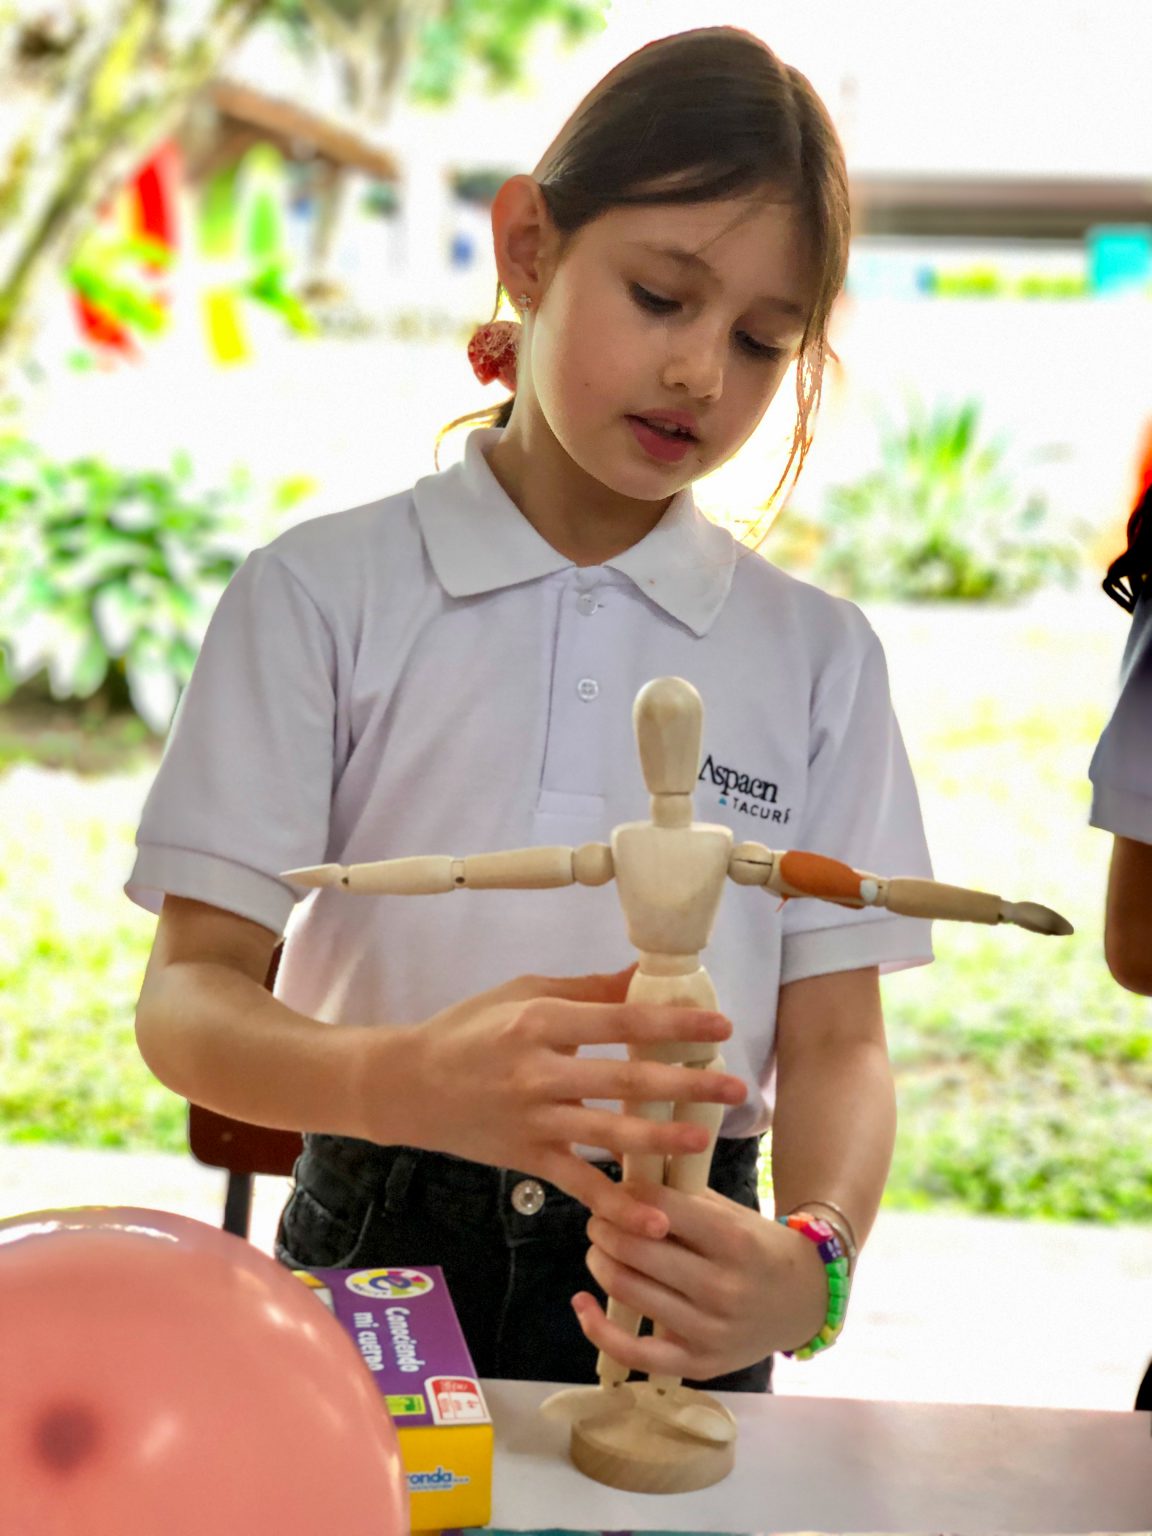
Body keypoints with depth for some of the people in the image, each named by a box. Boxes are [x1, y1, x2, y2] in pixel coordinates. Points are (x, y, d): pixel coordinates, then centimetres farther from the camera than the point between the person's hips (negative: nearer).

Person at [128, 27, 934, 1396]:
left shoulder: (817, 653, 6)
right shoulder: (322, 592, -1)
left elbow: (835, 1042, 2)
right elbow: (188, 998, -7)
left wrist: (811, 1260, -20)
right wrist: (412, 1079, -28)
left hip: (675, 1298, 2)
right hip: (375, 1266, -1)